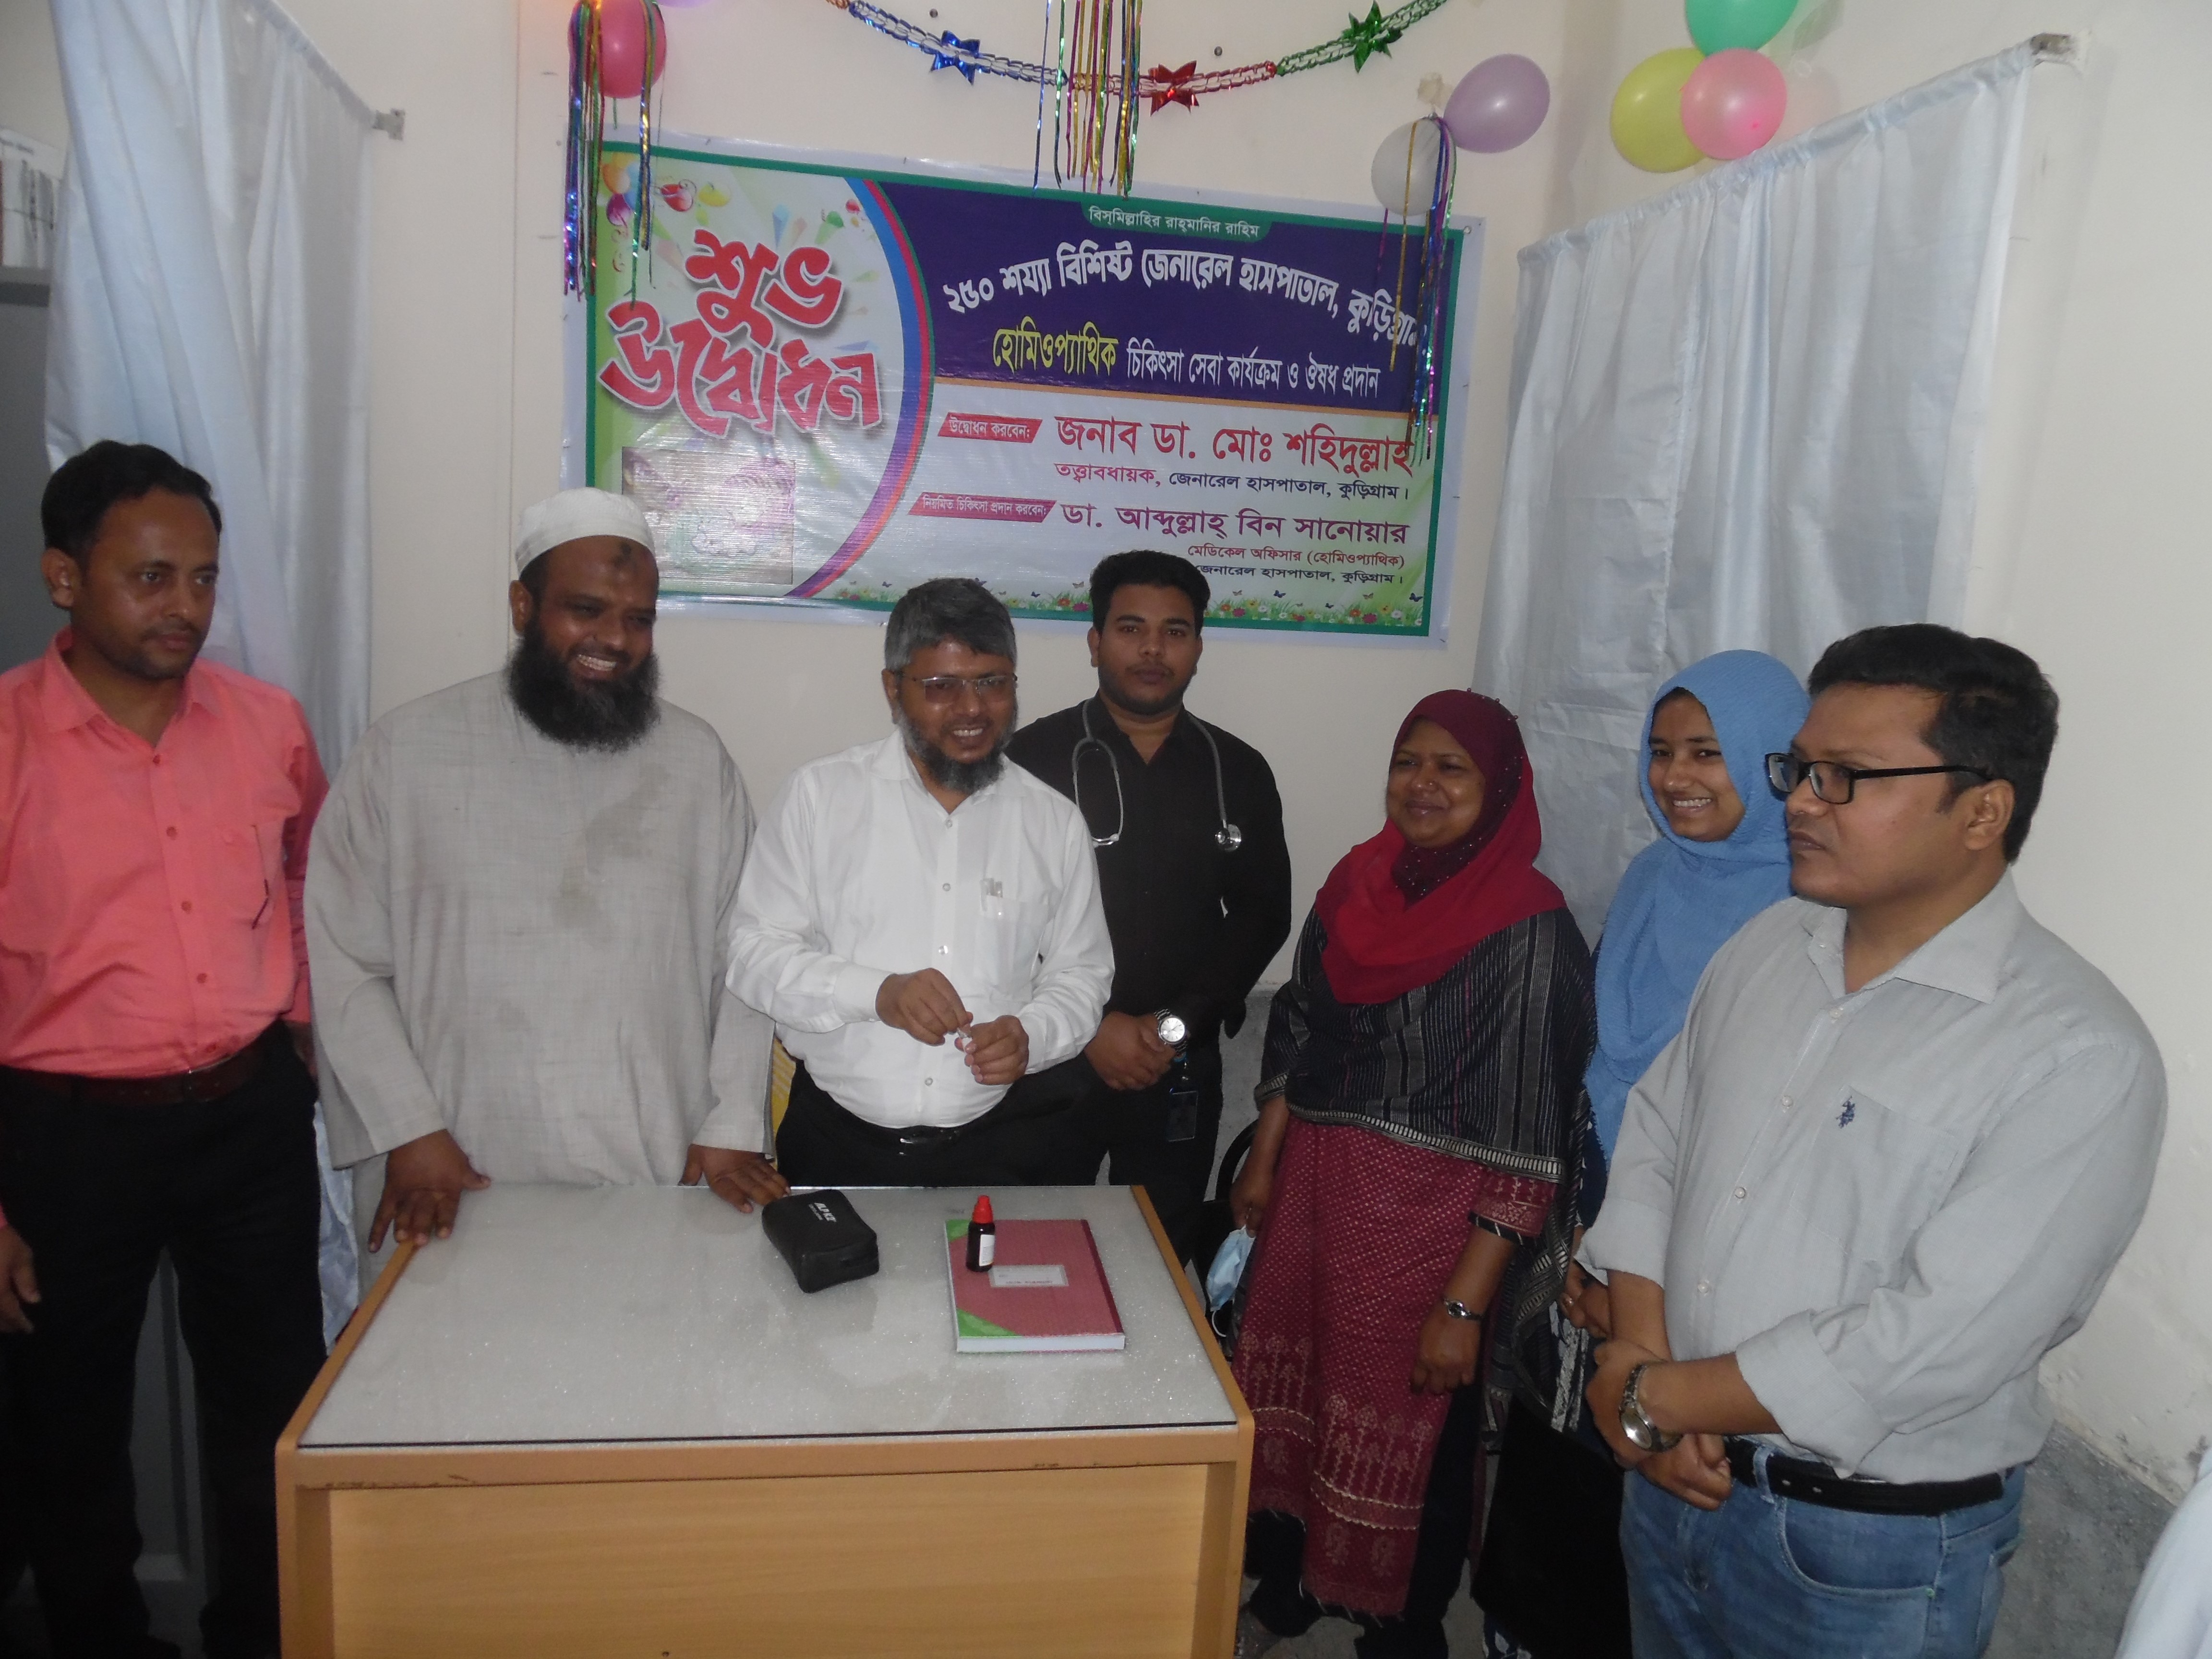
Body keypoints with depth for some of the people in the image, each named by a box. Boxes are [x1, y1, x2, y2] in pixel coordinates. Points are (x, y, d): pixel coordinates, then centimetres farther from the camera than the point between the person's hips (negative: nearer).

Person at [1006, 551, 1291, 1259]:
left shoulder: (1238, 771, 5)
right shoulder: (1035, 756, -6)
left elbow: (1262, 915, 5)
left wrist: (1176, 1024, -7)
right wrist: (1090, 1026, -13)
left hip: (1182, 1070, 3)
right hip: (1054, 1062, -2)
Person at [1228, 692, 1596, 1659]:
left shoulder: (1529, 932, -16)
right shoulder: (1356, 885, 2)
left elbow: (1529, 1146, -18)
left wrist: (1465, 1303, -20)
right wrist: (1263, 1164, 14)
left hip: (1430, 1220, -5)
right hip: (1313, 1193, 6)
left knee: (1410, 1435, 11)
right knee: (1292, 1399, 18)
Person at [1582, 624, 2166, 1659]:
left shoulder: (2081, 1057, -20)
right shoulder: (1766, 946, 1)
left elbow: (1936, 1346, -25)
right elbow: (1652, 1142, 4)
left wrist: (1655, 1397, -17)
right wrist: (1645, 1356, -10)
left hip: (1873, 1556, -5)